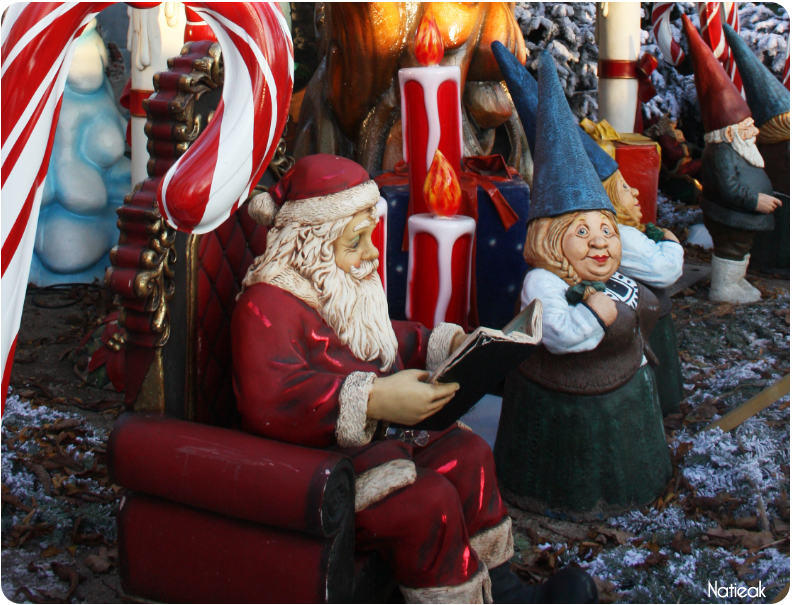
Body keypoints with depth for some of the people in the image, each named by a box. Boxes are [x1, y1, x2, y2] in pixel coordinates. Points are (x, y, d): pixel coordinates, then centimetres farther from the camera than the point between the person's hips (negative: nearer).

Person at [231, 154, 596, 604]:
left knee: (468, 453, 4)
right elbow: (268, 401, -37)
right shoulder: (265, 306, -21)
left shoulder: (345, 290, 13)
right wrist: (373, 400, -44)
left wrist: (451, 344, 11)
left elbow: (388, 341, 30)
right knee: (429, 500, -25)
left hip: (378, 441, 11)